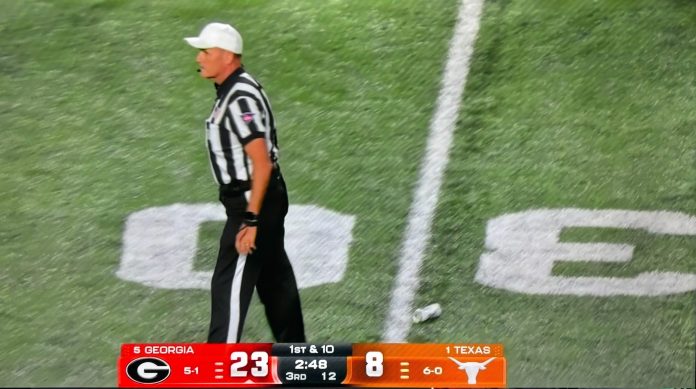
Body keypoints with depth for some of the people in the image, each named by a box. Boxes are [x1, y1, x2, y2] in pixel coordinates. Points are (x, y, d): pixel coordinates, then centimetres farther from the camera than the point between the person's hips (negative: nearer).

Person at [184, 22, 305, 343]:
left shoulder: (241, 99, -23)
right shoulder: (231, 91, 9)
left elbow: (262, 164, -27)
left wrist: (250, 221, -27)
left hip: (253, 202, -11)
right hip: (262, 199, 11)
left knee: (229, 285, -7)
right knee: (275, 280, 19)